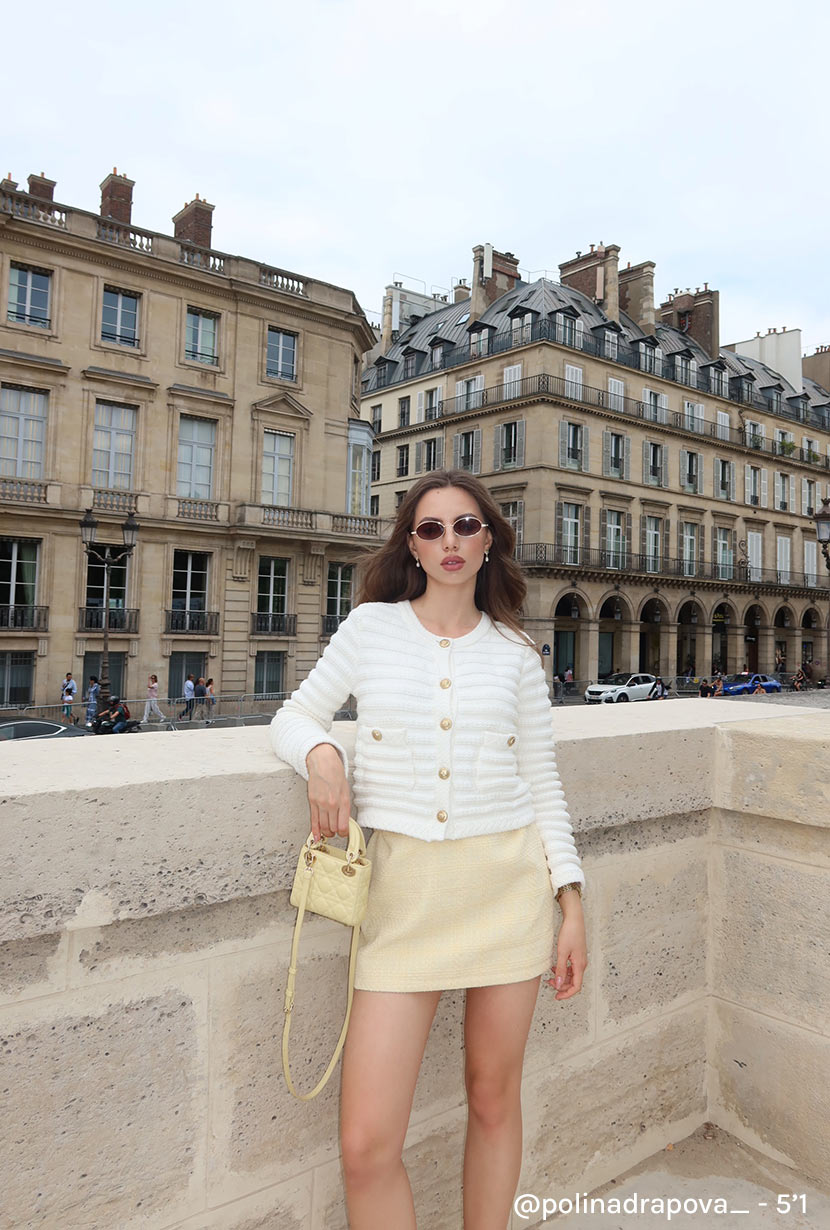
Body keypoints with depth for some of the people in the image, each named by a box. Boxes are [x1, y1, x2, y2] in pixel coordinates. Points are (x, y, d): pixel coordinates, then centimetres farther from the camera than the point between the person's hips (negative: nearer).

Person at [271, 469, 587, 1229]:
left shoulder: (515, 652, 5)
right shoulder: (371, 626, 2)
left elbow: (542, 782, 8)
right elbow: (295, 717, 11)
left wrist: (571, 900, 3)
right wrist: (320, 753, -12)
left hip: (510, 881, 1)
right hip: (404, 888, -1)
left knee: (494, 1101, 15)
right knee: (367, 1147, -3)